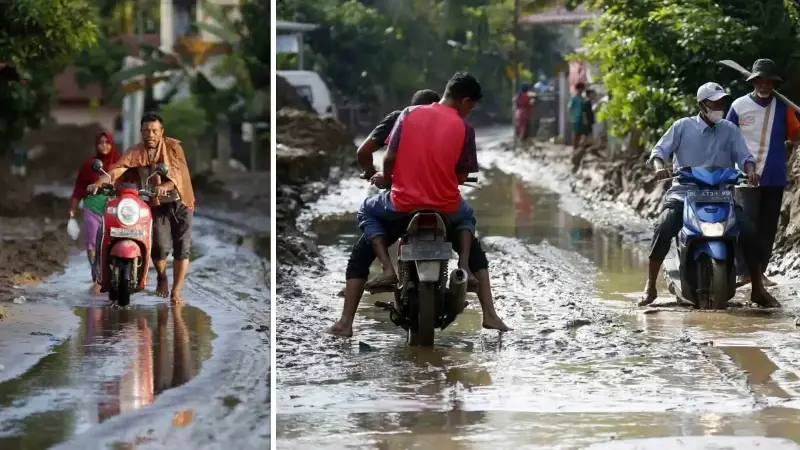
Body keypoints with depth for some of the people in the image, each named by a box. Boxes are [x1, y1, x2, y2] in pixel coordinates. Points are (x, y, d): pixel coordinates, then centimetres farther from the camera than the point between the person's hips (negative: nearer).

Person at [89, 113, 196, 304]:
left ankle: (176, 291, 5)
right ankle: (162, 278, 20)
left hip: (179, 201, 0)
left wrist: (167, 186, -43)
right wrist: (99, 182, -37)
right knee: (160, 245, -11)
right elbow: (117, 168, -18)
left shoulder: (173, 146, -7)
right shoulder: (135, 152, -3)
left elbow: (178, 170, -23)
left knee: (182, 247, -4)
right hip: (157, 204, 0)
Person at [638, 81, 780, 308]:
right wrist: (660, 167, -25)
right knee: (663, 228, -29)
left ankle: (758, 289, -3)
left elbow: (744, 156, 3)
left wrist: (750, 170, -20)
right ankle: (650, 287, -20)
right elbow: (659, 150, -2)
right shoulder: (682, 126, 3)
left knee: (748, 232, -18)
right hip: (684, 193, -2)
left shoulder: (730, 130, 10)